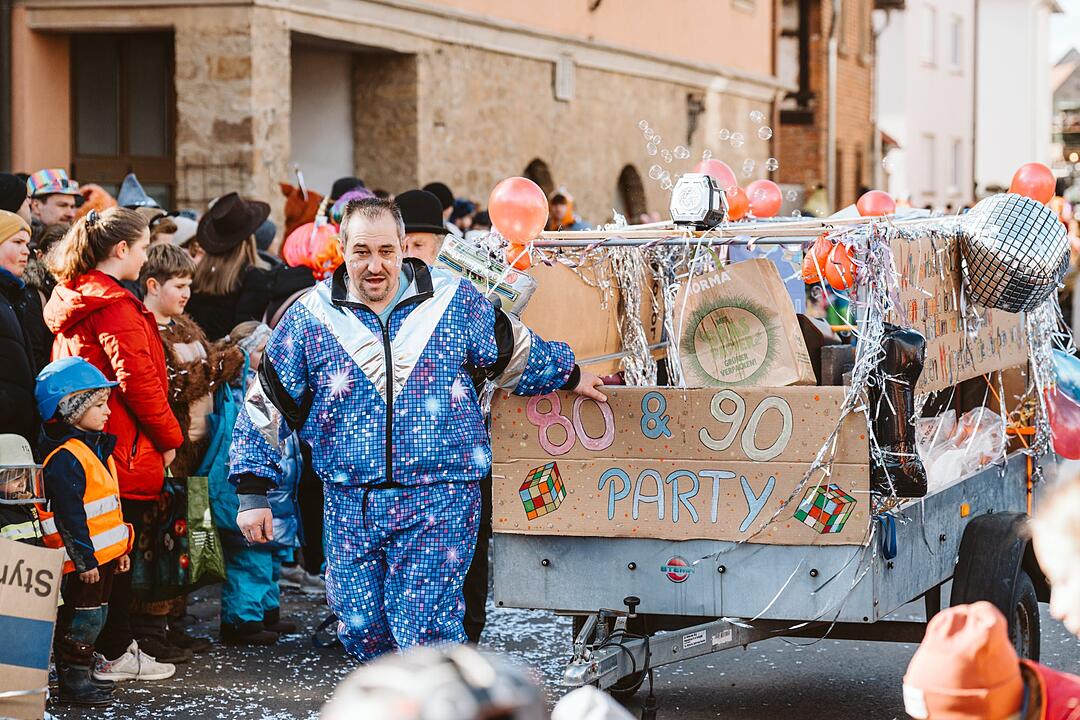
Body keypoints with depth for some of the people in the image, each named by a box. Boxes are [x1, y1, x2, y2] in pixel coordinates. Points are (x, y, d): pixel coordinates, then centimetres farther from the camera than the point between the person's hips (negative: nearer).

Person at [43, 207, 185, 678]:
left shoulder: (73, 298, 13)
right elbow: (138, 379, -21)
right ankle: (114, 654, 4)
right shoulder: (115, 307, -17)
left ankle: (113, 646, 19)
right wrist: (168, 437, -9)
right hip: (125, 446, -9)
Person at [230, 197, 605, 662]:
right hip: (351, 505, 2)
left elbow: (514, 352, 19)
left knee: (424, 628, -12)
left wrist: (569, 376, 27)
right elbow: (266, 403, 6)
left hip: (439, 500, -2)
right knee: (359, 629, 6)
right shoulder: (310, 318, 1)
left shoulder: (454, 301, 1)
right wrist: (252, 492, 2)